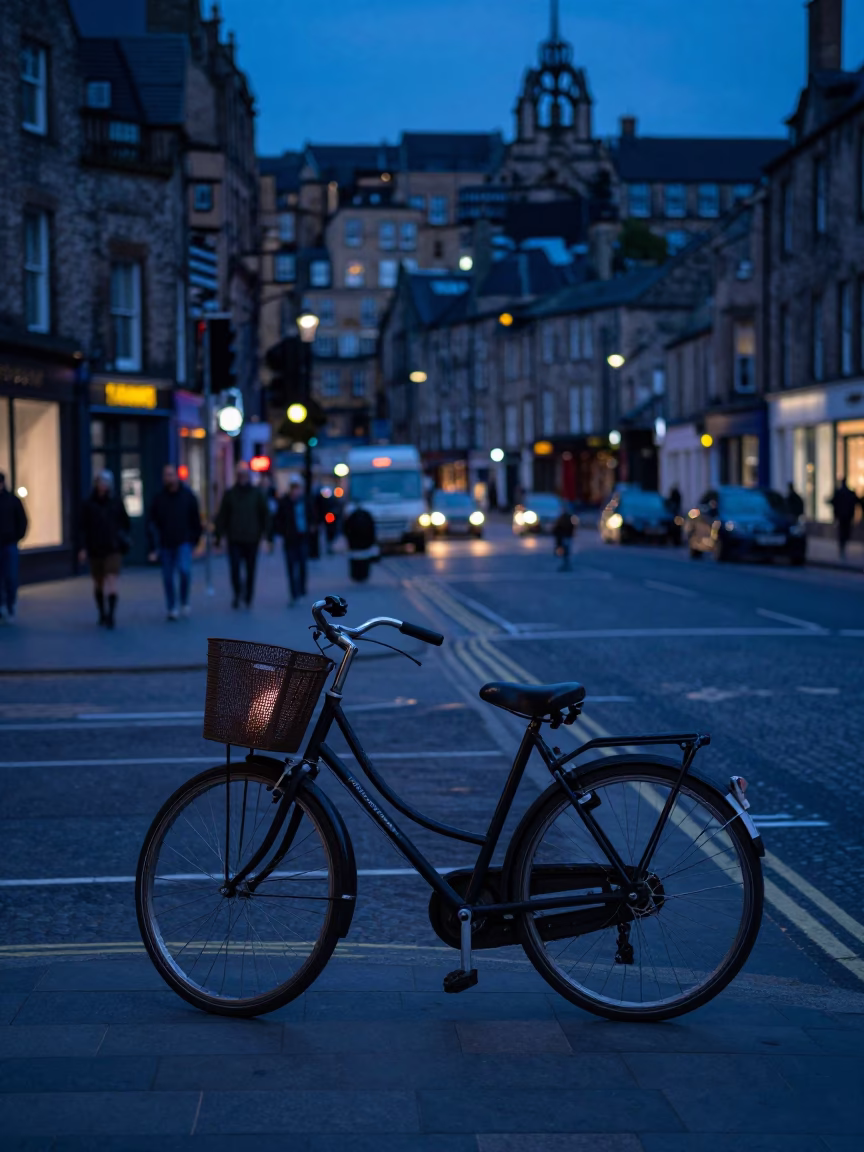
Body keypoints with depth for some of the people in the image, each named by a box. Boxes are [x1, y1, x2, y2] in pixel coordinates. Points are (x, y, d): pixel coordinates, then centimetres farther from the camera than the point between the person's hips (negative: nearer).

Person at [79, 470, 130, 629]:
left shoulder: (116, 501, 1)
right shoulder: (89, 503, 0)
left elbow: (125, 522, 12)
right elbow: (84, 527, -2)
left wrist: (122, 537, 6)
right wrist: (84, 547, -7)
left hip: (113, 548, -1)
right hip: (95, 549, 1)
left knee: (112, 583, -12)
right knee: (98, 584, 11)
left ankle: (111, 616, -15)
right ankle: (102, 614, 26)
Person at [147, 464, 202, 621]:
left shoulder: (187, 495, 0)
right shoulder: (158, 498, 1)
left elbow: (195, 520, 8)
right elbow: (152, 524, 0)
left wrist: (195, 539, 4)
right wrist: (154, 547, -7)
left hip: (184, 542, -2)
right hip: (166, 544, 2)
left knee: (184, 570, -21)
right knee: (167, 577, 4)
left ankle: (184, 601, 1)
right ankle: (171, 608, 17)